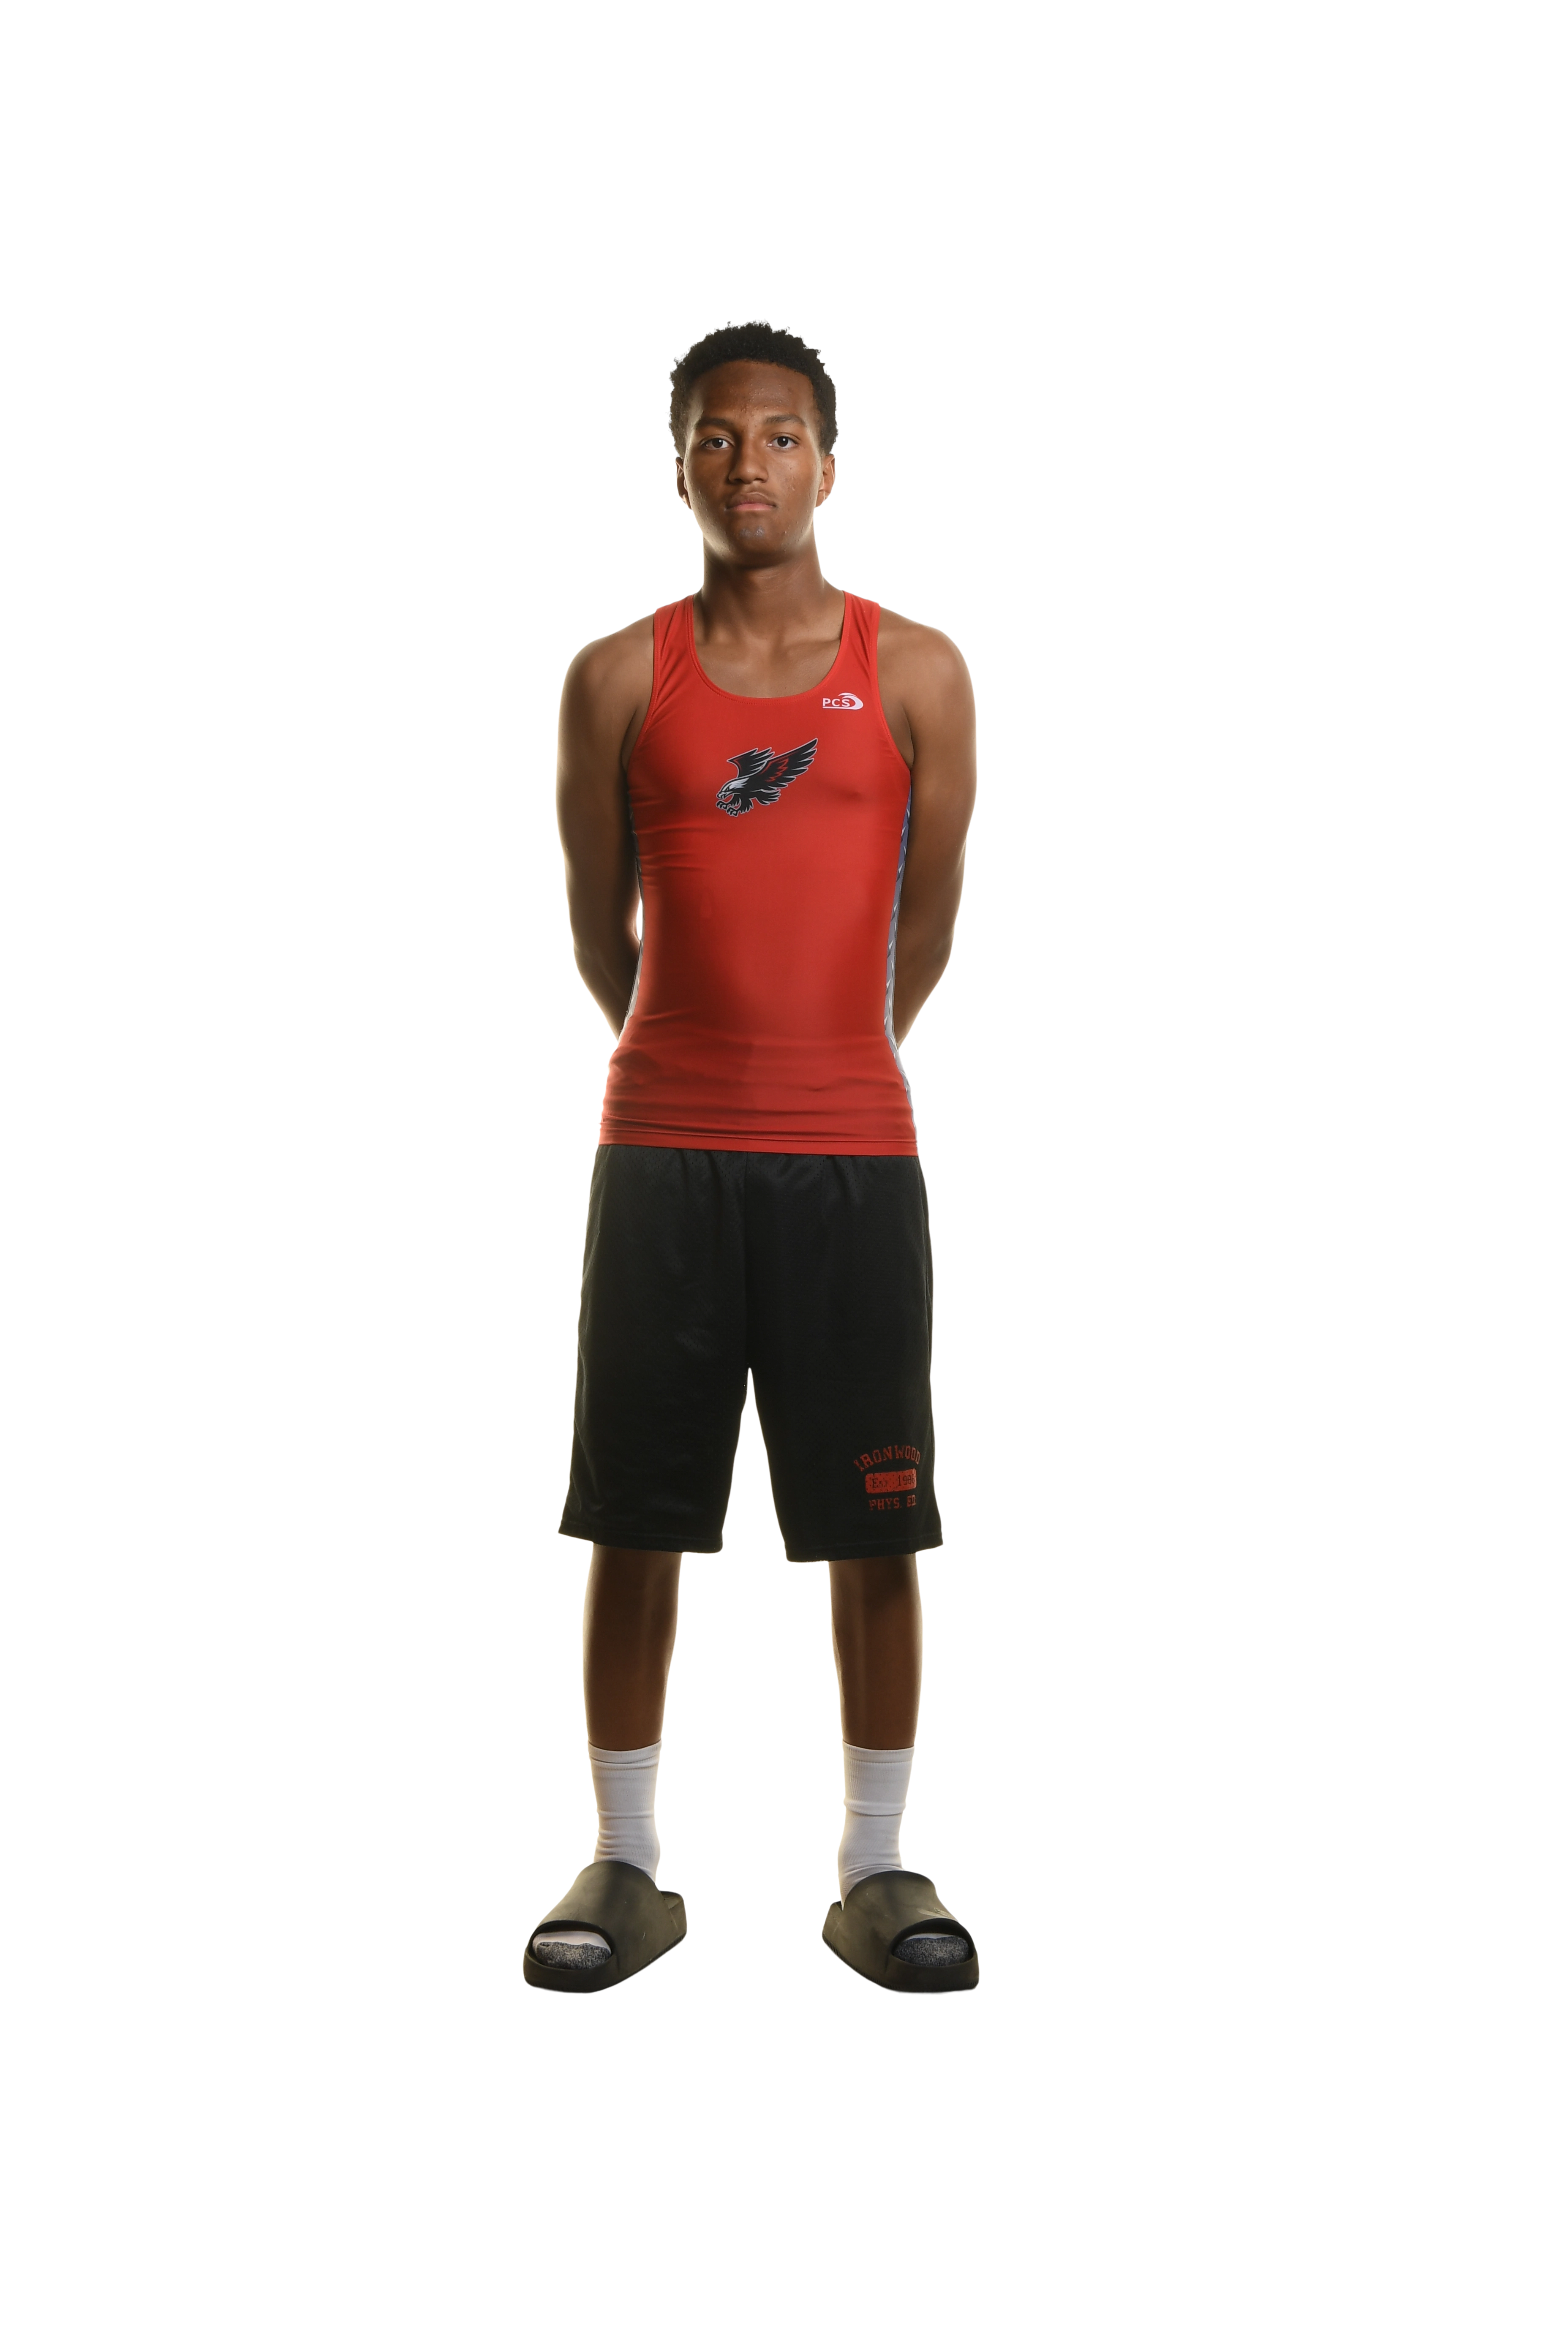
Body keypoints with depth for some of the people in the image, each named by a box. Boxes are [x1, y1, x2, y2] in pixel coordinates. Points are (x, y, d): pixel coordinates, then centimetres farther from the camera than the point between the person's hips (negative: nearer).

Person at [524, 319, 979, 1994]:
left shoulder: (917, 674, 3)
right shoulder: (617, 680, 3)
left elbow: (928, 920, 10)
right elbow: (597, 925, 11)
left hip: (853, 1156, 0)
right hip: (661, 1150, 0)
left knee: (874, 1527, 4)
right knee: (633, 1522, 4)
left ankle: (876, 1870, 18)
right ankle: (628, 1869, 18)